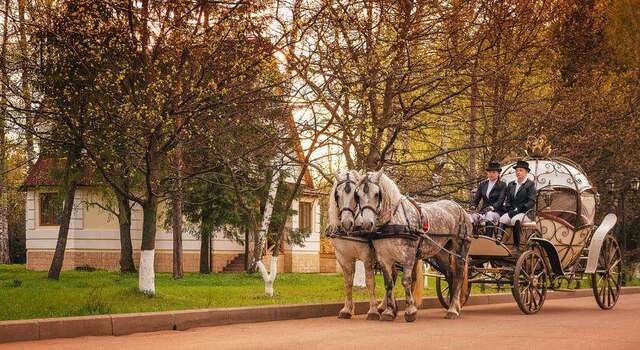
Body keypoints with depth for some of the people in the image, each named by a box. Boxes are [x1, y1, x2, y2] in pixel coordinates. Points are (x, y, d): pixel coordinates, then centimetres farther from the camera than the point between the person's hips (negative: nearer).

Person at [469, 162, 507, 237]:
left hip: (497, 211, -4)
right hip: (484, 211, 4)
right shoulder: (482, 184, 18)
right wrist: (473, 206, -10)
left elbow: (500, 200, -8)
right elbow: (476, 198, 13)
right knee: (473, 217, -29)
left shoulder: (502, 185, 4)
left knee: (489, 215, -39)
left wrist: (492, 207, -27)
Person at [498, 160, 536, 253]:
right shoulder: (511, 185, 22)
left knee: (515, 220, -36)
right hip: (512, 212, 4)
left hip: (525, 213, -4)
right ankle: (498, 240, -45)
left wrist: (519, 210, -13)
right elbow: (507, 200, 18)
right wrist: (510, 210, -3)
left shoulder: (530, 184, 6)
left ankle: (516, 247, -35)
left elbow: (531, 202, -3)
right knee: (502, 219, -28)